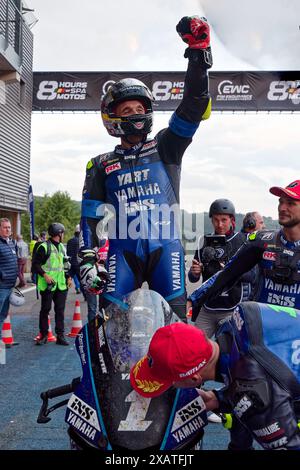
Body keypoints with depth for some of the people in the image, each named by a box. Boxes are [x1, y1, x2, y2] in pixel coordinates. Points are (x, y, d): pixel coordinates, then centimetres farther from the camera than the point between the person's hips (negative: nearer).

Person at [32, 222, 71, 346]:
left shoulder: (62, 247, 17)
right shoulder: (44, 247, -7)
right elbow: (36, 264, -9)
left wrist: (68, 277, 14)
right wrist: (45, 275, -19)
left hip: (61, 285, 6)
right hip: (48, 285, -6)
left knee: (60, 310, 6)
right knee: (45, 310, 2)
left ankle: (60, 336, 11)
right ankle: (44, 335, 13)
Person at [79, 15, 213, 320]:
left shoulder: (166, 147, 13)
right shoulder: (101, 165, 15)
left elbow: (192, 108, 1)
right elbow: (91, 217, 12)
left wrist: (197, 56, -10)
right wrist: (87, 259, 0)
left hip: (165, 248, 0)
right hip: (122, 251, 0)